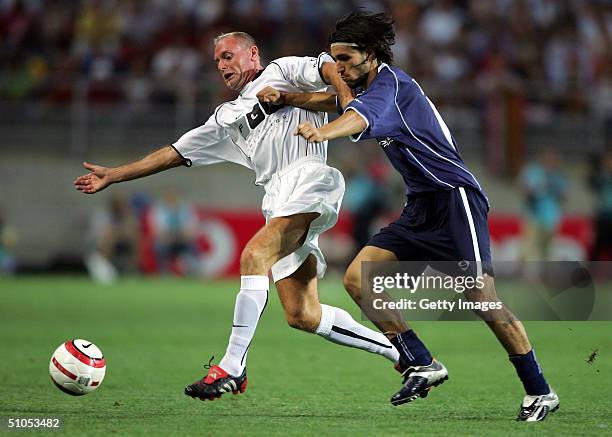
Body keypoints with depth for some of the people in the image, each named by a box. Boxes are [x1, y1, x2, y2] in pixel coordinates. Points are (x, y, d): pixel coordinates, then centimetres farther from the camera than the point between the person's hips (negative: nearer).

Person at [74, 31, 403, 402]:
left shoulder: (282, 71, 16)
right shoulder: (227, 118, 31)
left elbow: (328, 68, -2)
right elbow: (175, 154, 32)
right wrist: (113, 175, 29)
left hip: (309, 175, -7)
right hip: (279, 202, 7)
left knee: (254, 256, -26)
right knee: (302, 316, -1)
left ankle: (233, 368, -29)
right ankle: (396, 350, 12)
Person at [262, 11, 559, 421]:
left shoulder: (390, 83, -15)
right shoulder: (370, 85, 12)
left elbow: (360, 116, -36)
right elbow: (334, 100, 25)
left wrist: (323, 132, -56)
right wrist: (284, 96, 6)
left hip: (455, 197, -9)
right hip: (420, 208, 9)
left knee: (481, 297, -15)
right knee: (358, 277, -6)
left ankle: (540, 391, -4)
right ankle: (423, 365, -3)